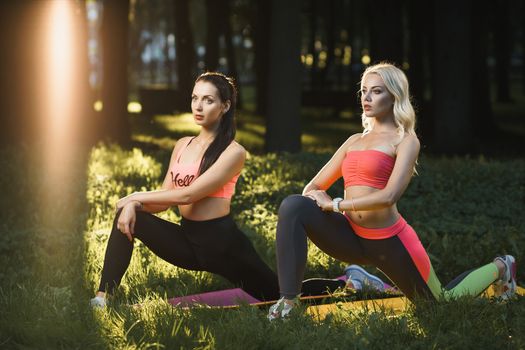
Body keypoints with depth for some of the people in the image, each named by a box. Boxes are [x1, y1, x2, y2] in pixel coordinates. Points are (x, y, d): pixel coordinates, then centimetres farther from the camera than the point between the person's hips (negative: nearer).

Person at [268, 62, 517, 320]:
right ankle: (287, 303, -27)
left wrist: (336, 205, -19)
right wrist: (318, 199, -12)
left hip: (389, 242, -5)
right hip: (353, 238, 5)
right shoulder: (355, 141, 12)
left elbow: (389, 196, -22)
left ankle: (498, 269, 45)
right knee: (293, 206, -22)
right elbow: (313, 188, 12)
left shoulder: (405, 141, -6)